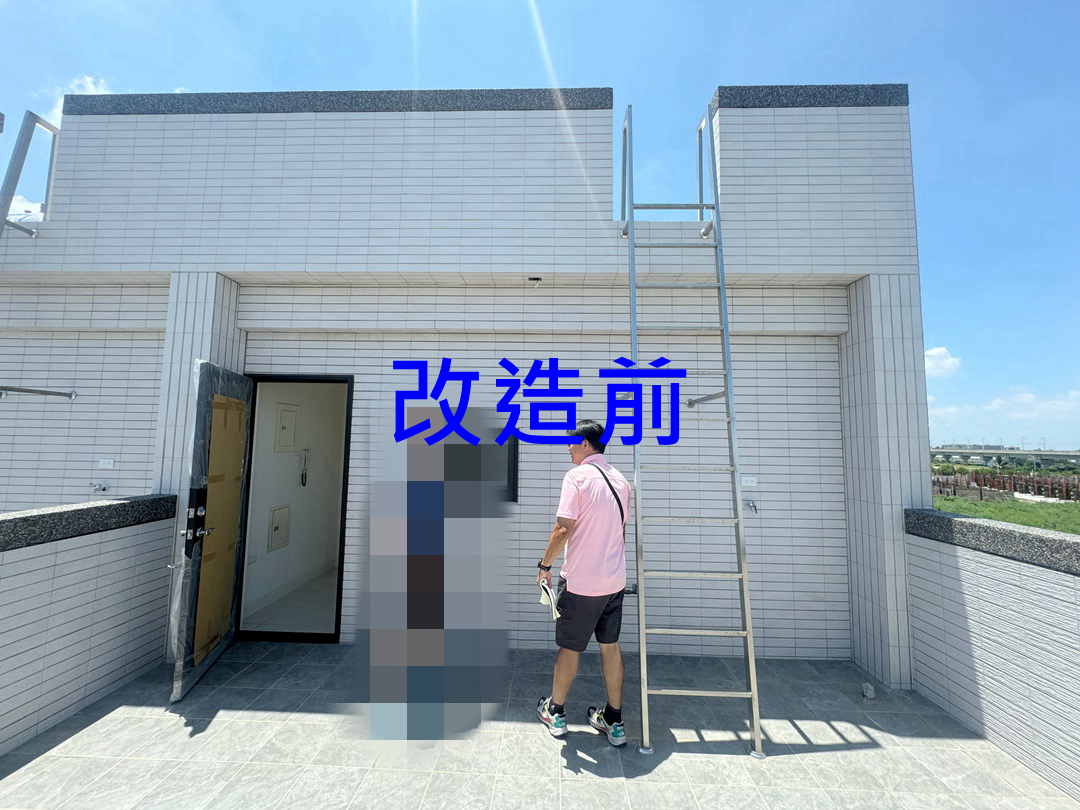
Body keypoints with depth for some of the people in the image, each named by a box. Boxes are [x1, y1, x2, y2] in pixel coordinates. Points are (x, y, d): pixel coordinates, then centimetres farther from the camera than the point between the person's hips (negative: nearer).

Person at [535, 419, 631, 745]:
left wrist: (545, 565, -10)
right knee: (610, 646, 18)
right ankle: (614, 722, 30)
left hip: (581, 581, -6)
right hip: (615, 580, 6)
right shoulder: (621, 480, 6)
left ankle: (555, 712, 32)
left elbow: (563, 529, -22)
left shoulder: (576, 475, -16)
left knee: (569, 647, 12)